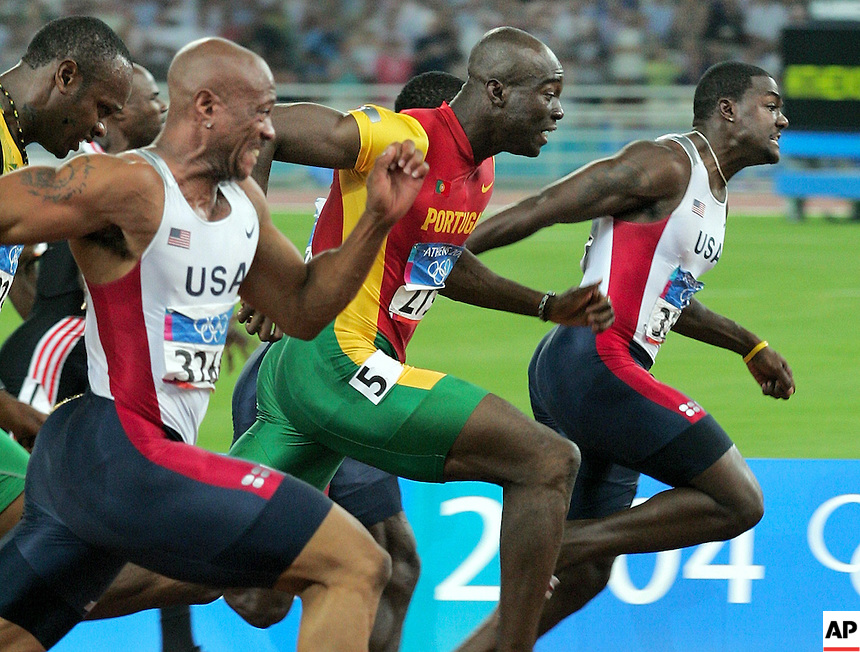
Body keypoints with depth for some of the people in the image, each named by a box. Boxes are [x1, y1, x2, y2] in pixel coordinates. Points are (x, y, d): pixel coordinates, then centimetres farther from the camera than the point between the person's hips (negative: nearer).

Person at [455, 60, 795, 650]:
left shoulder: (712, 191, 20)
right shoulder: (666, 165, -9)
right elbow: (539, 210, -12)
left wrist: (750, 346, 40)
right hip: (593, 363, -10)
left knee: (586, 573, 11)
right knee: (739, 502, -11)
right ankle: (553, 547, -11)